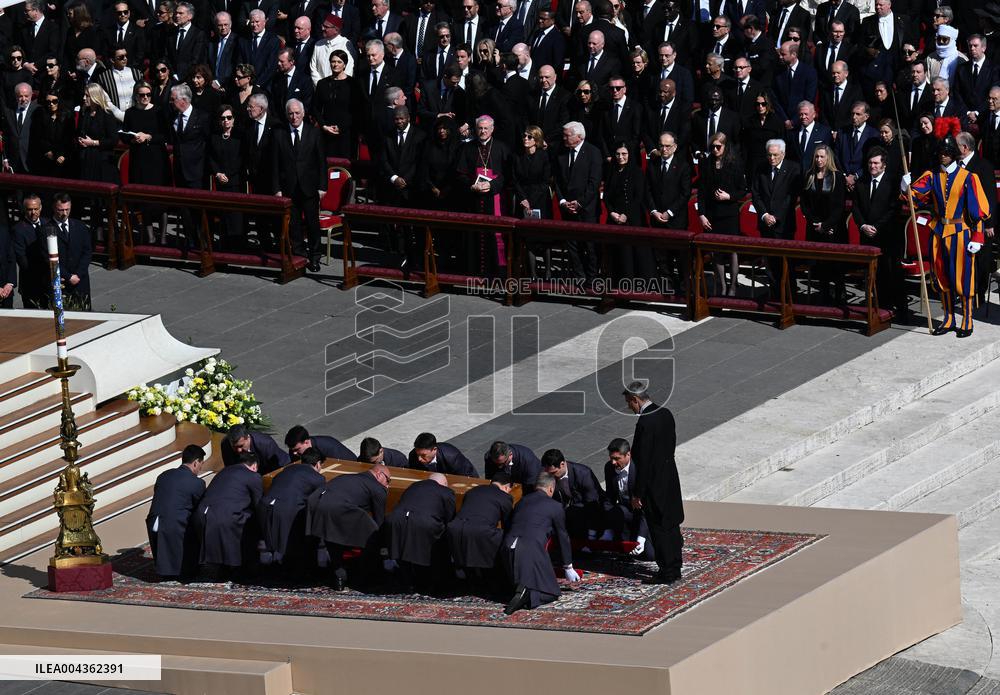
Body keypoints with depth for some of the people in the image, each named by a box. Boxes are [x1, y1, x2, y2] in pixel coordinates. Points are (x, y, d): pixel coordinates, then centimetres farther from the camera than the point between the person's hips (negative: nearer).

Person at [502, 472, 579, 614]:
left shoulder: (522, 502, 24)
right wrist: (568, 567, 29)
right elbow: (562, 536, 16)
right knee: (551, 592, 5)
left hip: (507, 549, 5)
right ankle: (527, 593, -23)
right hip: (533, 549, -5)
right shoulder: (555, 507, 8)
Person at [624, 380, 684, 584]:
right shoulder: (666, 413, 3)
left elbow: (642, 460, -22)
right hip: (670, 479, 9)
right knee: (671, 525, 17)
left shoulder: (645, 423, -24)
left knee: (659, 529, 2)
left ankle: (666, 573, 7)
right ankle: (674, 568, 26)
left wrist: (638, 494, -17)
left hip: (654, 483, -9)